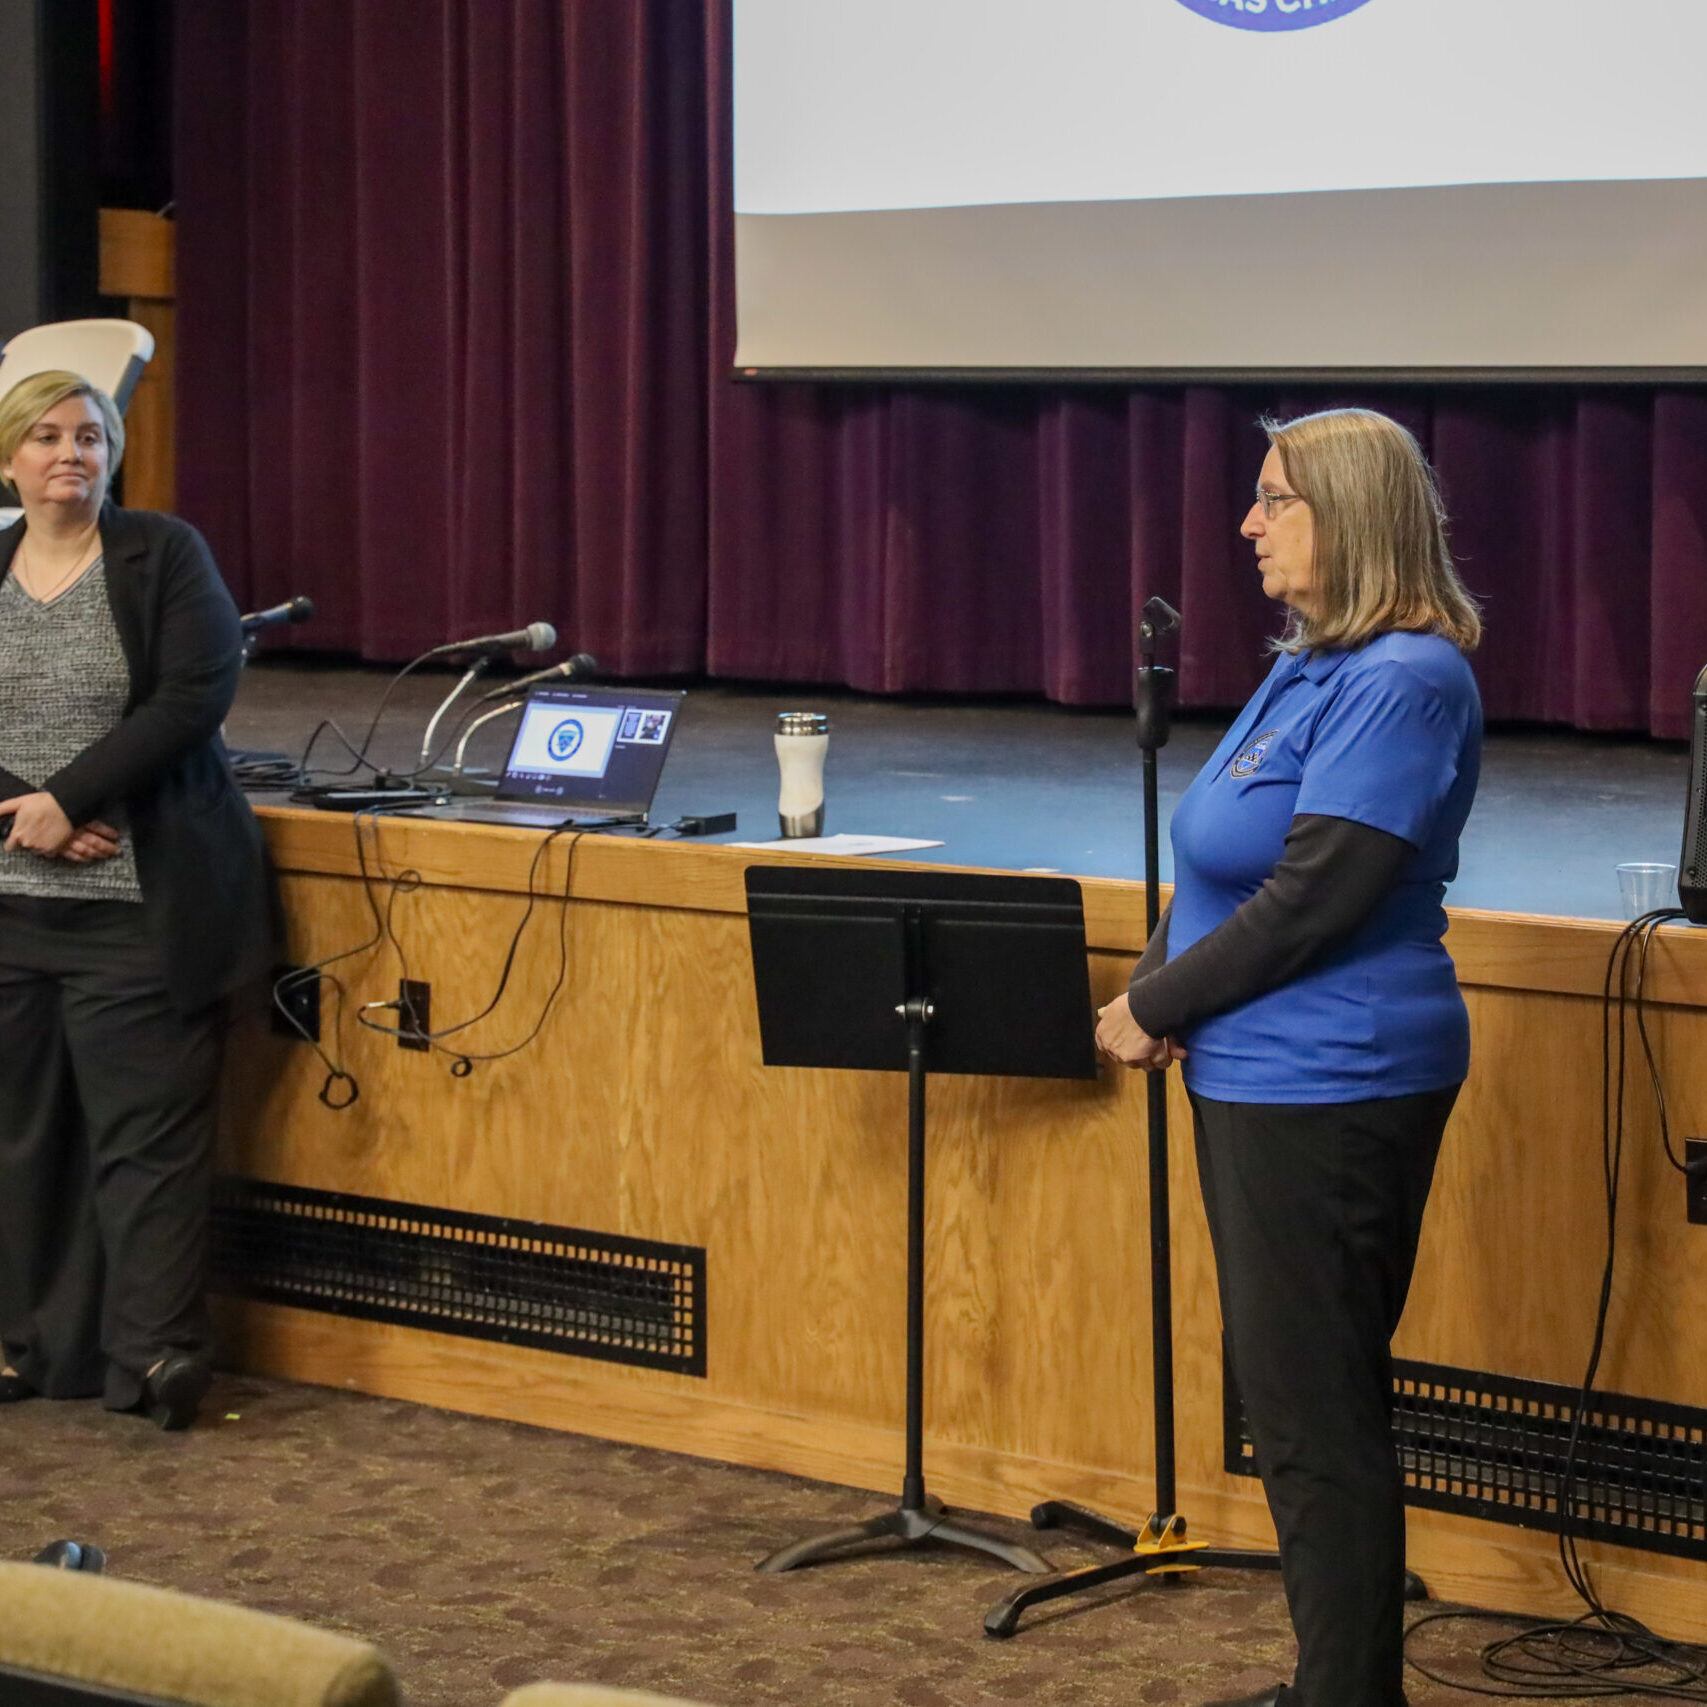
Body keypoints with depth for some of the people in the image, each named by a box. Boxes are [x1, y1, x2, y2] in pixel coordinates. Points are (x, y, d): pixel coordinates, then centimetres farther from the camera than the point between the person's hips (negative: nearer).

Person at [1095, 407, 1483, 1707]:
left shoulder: (1403, 680, -16)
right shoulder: (1309, 668, 14)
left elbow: (1317, 892, -22)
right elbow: (1229, 866, 17)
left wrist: (1155, 1007, -14)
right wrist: (1163, 991, 0)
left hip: (1331, 1087, -10)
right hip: (1263, 1075, 10)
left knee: (1315, 1409, -4)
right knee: (1304, 1396, 16)